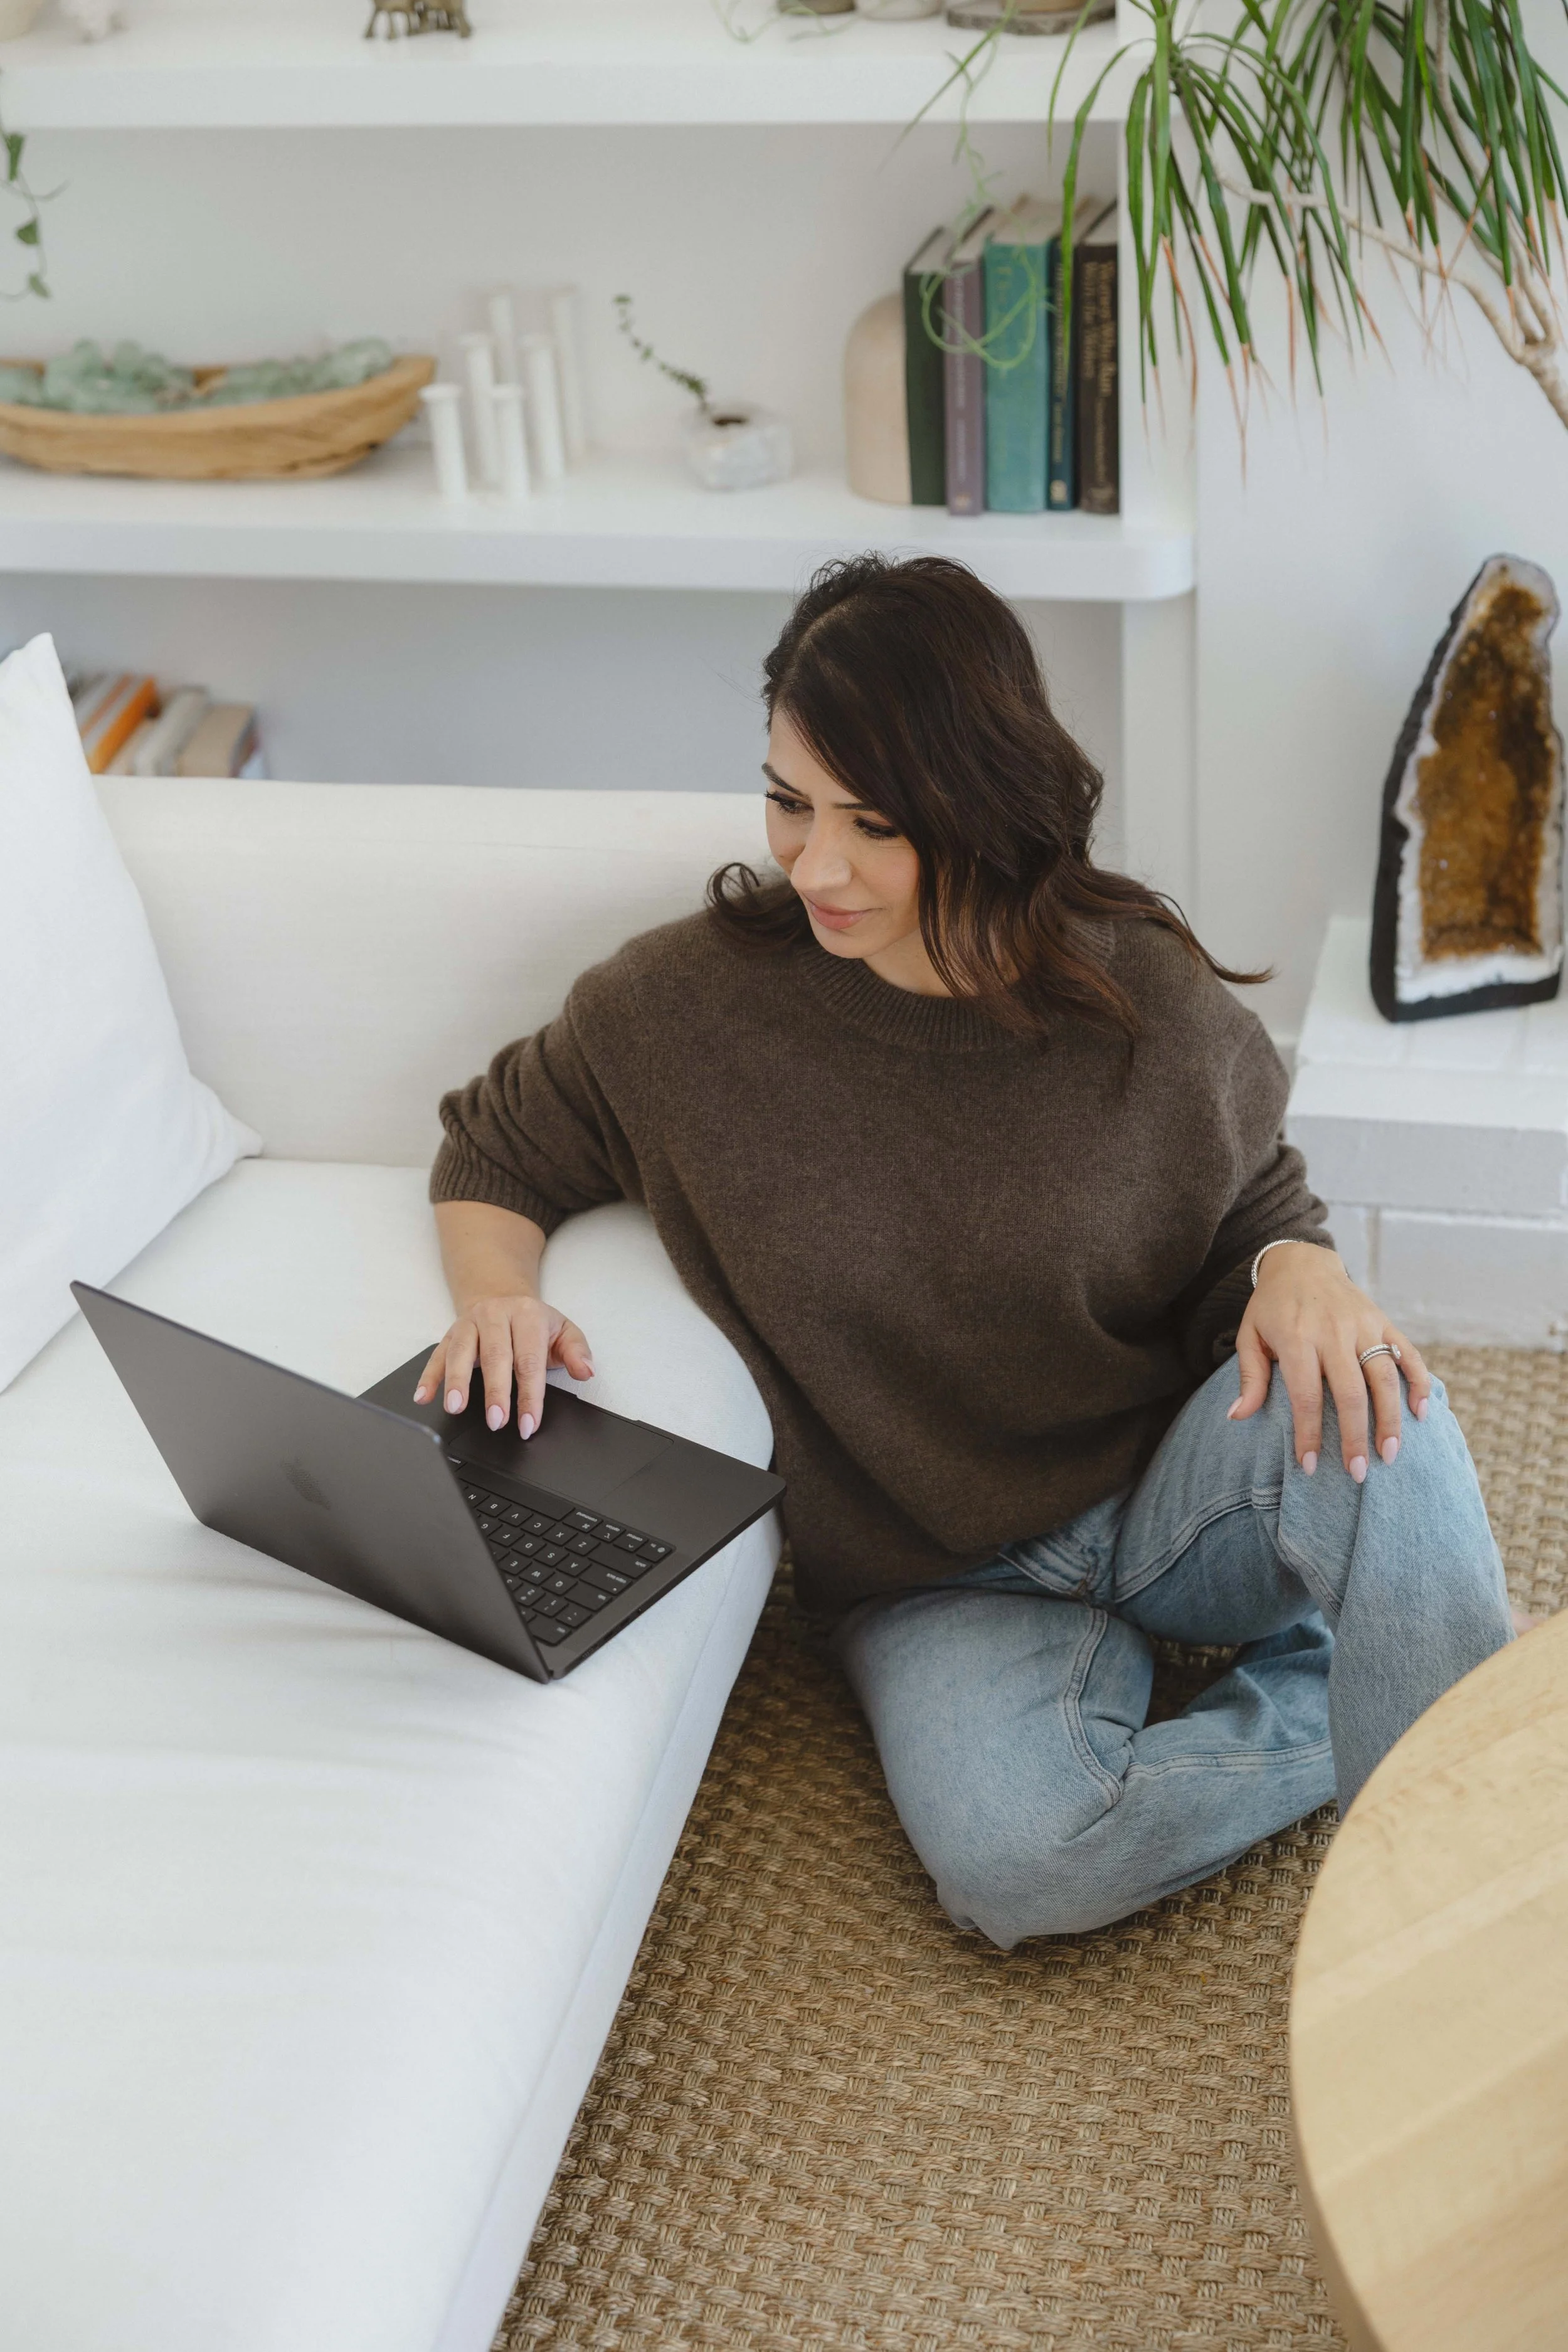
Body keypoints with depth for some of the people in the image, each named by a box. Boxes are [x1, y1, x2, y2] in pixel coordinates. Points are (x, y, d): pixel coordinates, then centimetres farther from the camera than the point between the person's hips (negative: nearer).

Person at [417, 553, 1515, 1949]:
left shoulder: (1146, 1000, -10)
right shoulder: (685, 1007, -11)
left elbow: (1257, 1204, 7)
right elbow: (492, 1149, 8)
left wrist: (1301, 1268, -18)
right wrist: (497, 1288, -15)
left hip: (1169, 1488, 1)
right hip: (942, 1581, 0)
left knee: (1367, 1409, -34)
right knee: (1020, 1861, -32)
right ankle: (1355, 1700, -6)